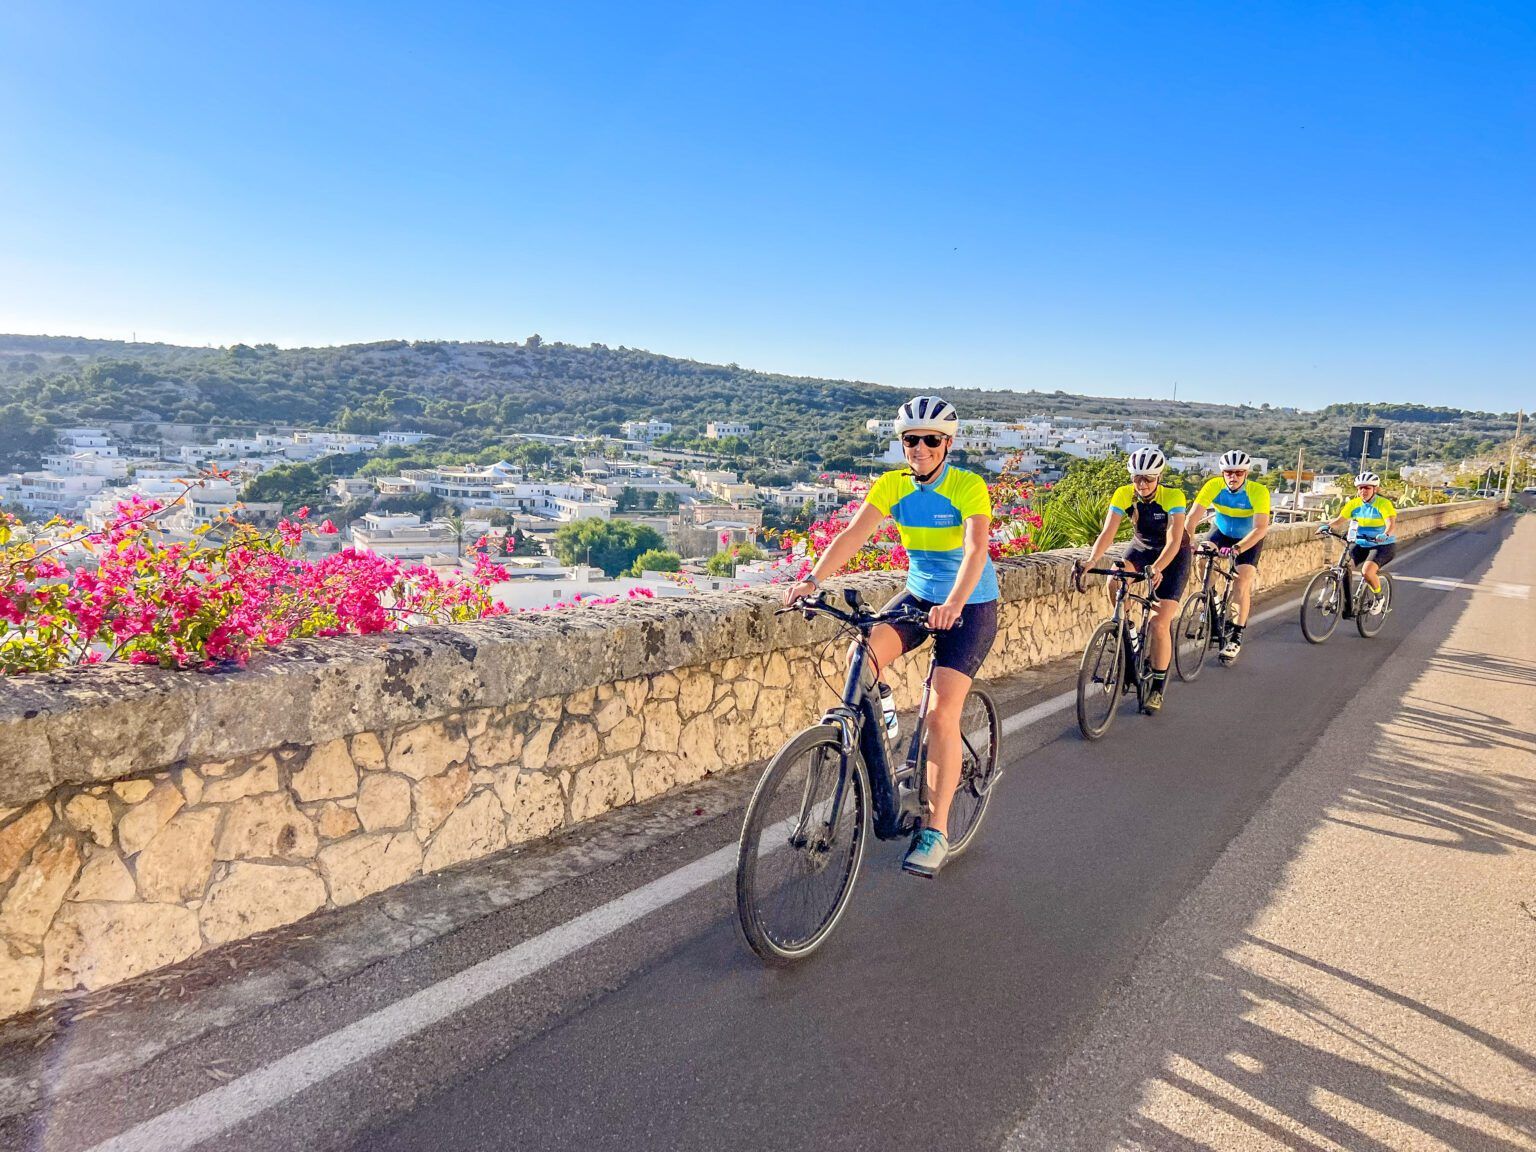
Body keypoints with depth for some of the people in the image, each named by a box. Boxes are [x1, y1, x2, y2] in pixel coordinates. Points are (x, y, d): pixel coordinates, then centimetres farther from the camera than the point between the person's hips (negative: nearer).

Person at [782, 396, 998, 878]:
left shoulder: (969, 486, -19)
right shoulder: (891, 485, -6)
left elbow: (976, 549, -33)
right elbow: (852, 536, -17)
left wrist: (953, 603, -51)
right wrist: (812, 579, -33)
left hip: (970, 606, -4)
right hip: (919, 594, 4)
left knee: (941, 715, -14)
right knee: (862, 654, -25)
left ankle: (936, 829, 0)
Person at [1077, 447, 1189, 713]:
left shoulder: (1172, 496, -28)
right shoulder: (1124, 494, -20)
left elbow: (1174, 541, -37)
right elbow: (1108, 532, -28)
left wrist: (1156, 568, -55)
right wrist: (1092, 560, -46)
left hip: (1173, 554, -3)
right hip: (1141, 547, 4)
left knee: (1160, 623, -13)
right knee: (1114, 582, -30)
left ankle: (1158, 687, 2)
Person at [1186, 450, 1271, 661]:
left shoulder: (1258, 491, -31)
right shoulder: (1213, 485, -25)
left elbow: (1261, 528, -38)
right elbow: (1193, 516, -30)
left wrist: (1237, 548, -50)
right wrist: (1188, 540, -47)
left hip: (1249, 538, -3)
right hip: (1222, 531, 3)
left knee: (1243, 584, -15)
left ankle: (1236, 637, -6)